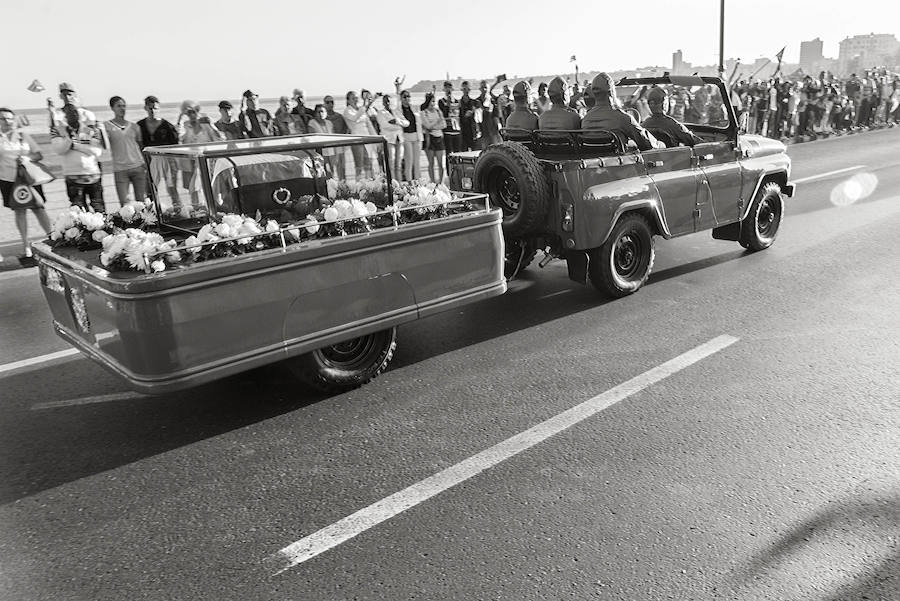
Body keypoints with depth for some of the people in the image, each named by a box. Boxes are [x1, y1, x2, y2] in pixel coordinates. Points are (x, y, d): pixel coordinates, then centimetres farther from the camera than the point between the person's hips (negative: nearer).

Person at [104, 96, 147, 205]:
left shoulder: (134, 126, 12)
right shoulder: (107, 125, 3)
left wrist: (145, 164, 9)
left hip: (138, 167, 2)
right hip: (120, 170, -2)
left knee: (141, 202, 1)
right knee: (124, 204, -8)